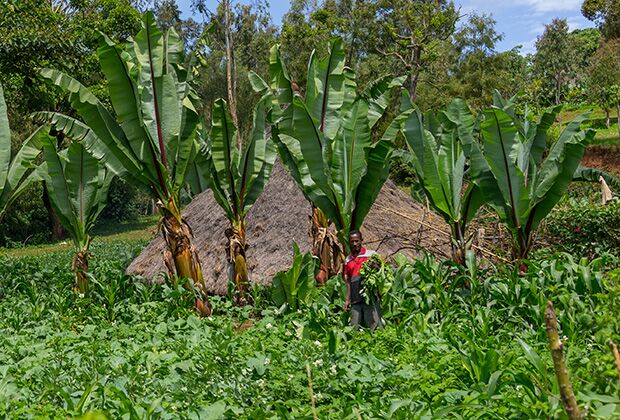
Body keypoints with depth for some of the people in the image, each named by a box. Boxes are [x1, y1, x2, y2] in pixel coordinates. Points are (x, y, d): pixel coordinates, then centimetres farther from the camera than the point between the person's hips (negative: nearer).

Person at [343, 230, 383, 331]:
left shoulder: (371, 254, 4)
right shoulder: (348, 260, 18)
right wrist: (347, 300, 14)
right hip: (355, 300, 4)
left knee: (374, 326, -8)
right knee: (355, 328, 2)